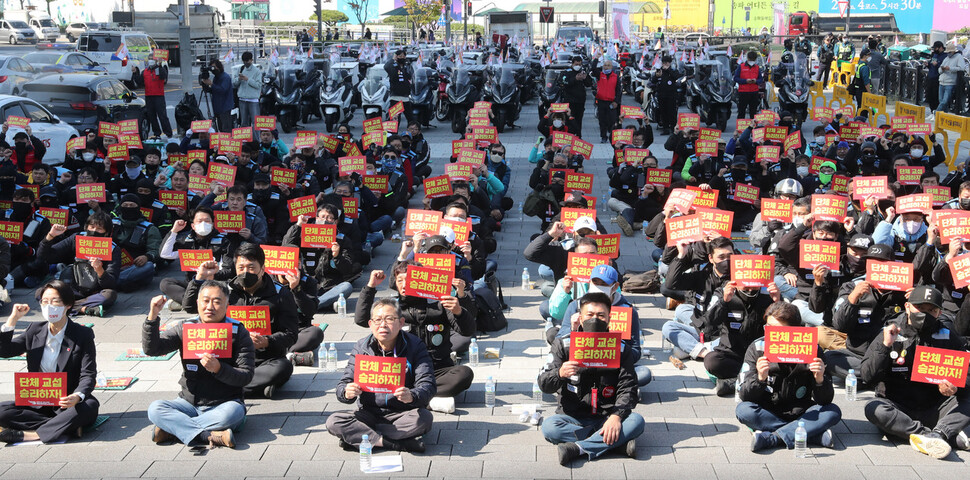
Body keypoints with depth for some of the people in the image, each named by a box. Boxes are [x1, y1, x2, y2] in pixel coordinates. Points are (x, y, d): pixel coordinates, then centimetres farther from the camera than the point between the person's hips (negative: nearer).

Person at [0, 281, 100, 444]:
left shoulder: (83, 334, -4)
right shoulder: (35, 330, 10)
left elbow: (88, 375, -10)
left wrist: (77, 397, -31)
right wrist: (13, 319, -7)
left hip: (68, 405, -4)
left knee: (90, 407, -35)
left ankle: (33, 434, -26)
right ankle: (67, 427, -24)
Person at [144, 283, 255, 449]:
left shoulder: (238, 333, -2)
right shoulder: (185, 329, 5)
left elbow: (246, 376, -8)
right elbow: (151, 349, -5)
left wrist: (218, 368, -25)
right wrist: (152, 317, -19)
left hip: (224, 404, -2)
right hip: (189, 402, 3)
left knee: (234, 412, -36)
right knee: (155, 409, -24)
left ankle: (172, 429, -24)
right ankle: (210, 436, -33)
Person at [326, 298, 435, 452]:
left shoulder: (415, 346, -6)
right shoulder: (361, 347, 0)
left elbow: (427, 385, -15)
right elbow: (345, 384, -5)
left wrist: (412, 396, -39)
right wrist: (347, 393, -31)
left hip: (403, 415, -1)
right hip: (370, 414, 2)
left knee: (424, 418, -34)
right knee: (333, 422, -23)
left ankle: (356, 436, -22)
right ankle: (399, 444, -28)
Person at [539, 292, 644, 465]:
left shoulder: (619, 349, 3)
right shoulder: (564, 346, 2)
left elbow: (627, 389, -2)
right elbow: (544, 385, -2)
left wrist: (617, 416, -22)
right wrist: (560, 374, -26)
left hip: (607, 418, 1)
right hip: (573, 418, 0)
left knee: (636, 421, -27)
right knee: (549, 427, -31)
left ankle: (577, 448, -29)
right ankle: (618, 442, -26)